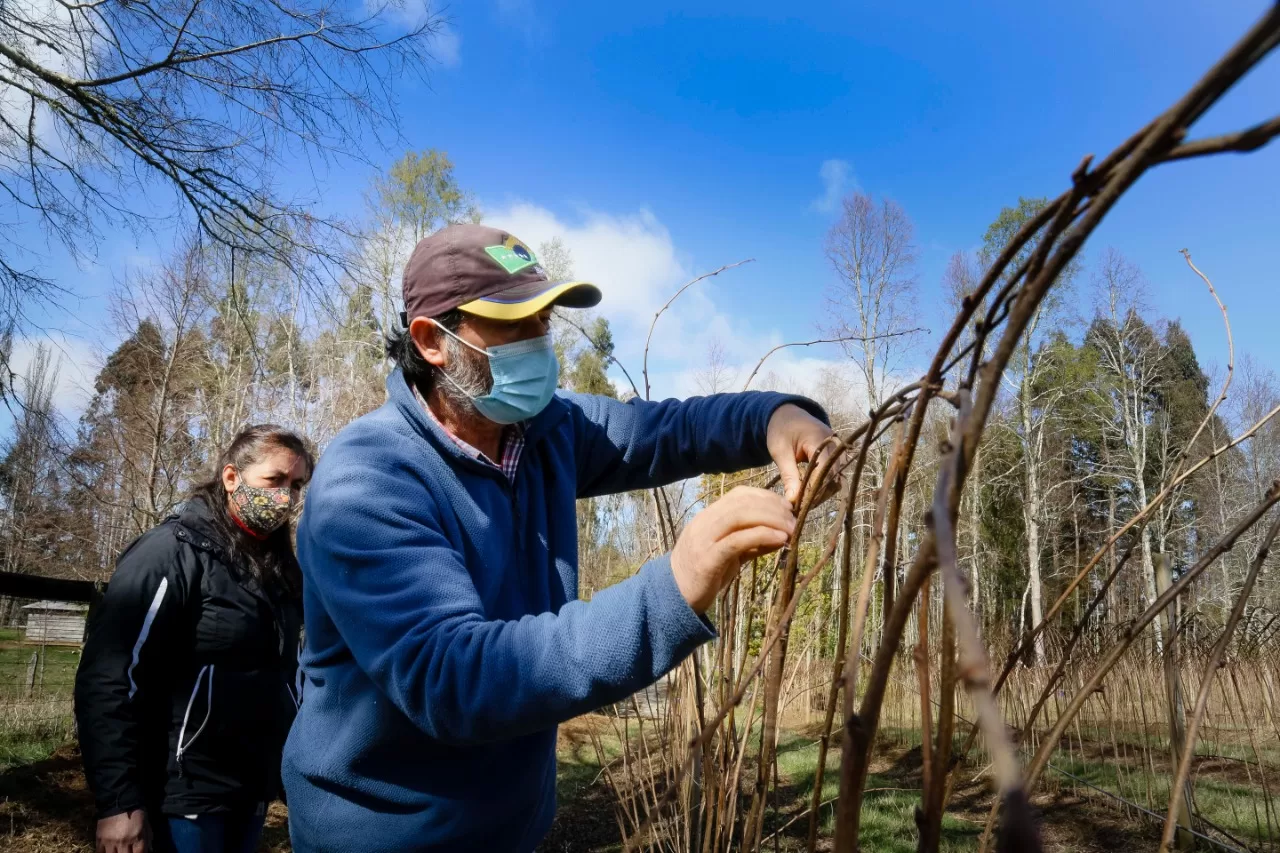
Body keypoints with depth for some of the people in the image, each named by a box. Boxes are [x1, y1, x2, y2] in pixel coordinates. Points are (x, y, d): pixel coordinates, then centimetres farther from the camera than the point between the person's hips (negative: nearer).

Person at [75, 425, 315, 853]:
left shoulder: (279, 569, 9)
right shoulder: (174, 550, -12)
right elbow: (108, 679, -17)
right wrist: (118, 801, -20)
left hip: (254, 792, 7)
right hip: (184, 796, -7)